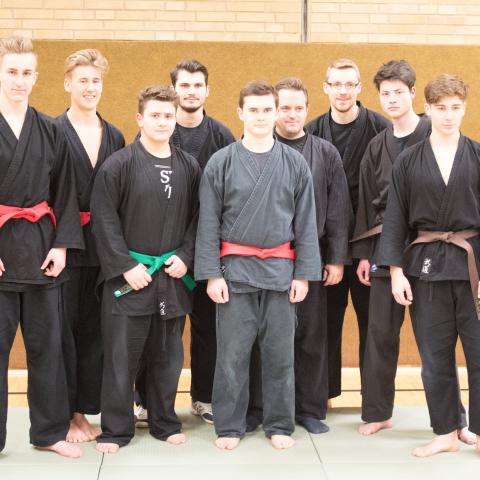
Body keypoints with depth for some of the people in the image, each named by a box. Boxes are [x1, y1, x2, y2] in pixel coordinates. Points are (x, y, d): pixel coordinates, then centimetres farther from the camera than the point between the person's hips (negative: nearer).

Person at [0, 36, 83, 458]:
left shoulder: (50, 131, 7)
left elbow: (64, 193, 8)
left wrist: (62, 244, -2)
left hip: (40, 246, 3)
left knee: (46, 344, 10)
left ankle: (50, 431, 23)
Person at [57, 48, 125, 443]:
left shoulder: (114, 137, 11)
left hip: (102, 247, 5)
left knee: (93, 329, 10)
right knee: (63, 328, 2)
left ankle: (84, 411, 21)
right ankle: (63, 415, 13)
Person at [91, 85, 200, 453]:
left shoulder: (189, 167, 5)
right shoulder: (119, 164, -6)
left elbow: (197, 218, 8)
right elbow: (104, 220, -7)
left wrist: (185, 257, -4)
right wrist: (126, 265, -12)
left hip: (173, 275, 3)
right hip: (129, 277, -3)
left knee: (167, 355, 13)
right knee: (121, 356, 2)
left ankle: (165, 422, 28)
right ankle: (116, 429, 15)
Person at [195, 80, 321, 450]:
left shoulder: (295, 164, 3)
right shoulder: (221, 163, -1)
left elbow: (306, 223, 4)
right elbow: (209, 223, -1)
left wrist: (304, 274, 0)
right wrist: (211, 274, -6)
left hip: (280, 269, 1)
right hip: (235, 268, -1)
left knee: (280, 353, 8)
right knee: (232, 353, 4)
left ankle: (280, 425, 21)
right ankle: (229, 426, 17)